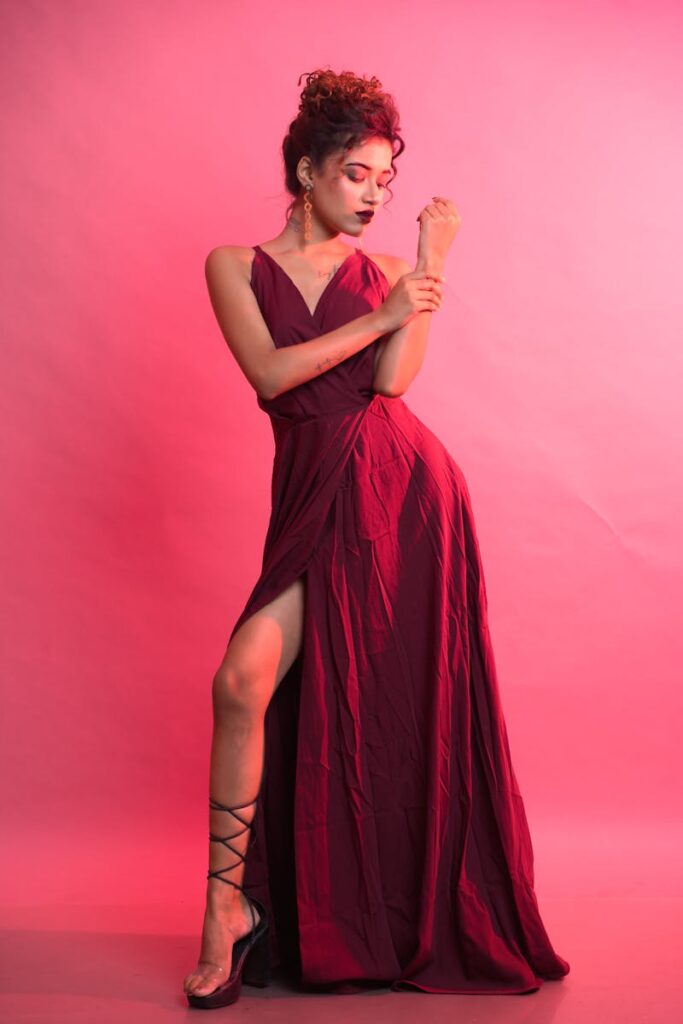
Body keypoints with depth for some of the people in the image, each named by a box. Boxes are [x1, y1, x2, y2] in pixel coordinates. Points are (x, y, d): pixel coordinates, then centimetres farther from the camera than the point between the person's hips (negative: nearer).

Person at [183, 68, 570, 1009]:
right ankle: (229, 905, 1)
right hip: (316, 498, -1)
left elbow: (391, 379, -6)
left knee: (409, 707, 2)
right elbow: (270, 372, -8)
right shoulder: (235, 266, 9)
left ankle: (422, 922, 17)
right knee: (244, 681, -16)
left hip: (405, 489, 1)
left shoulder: (381, 273, 12)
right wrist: (385, 316, -8)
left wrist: (432, 267, -10)